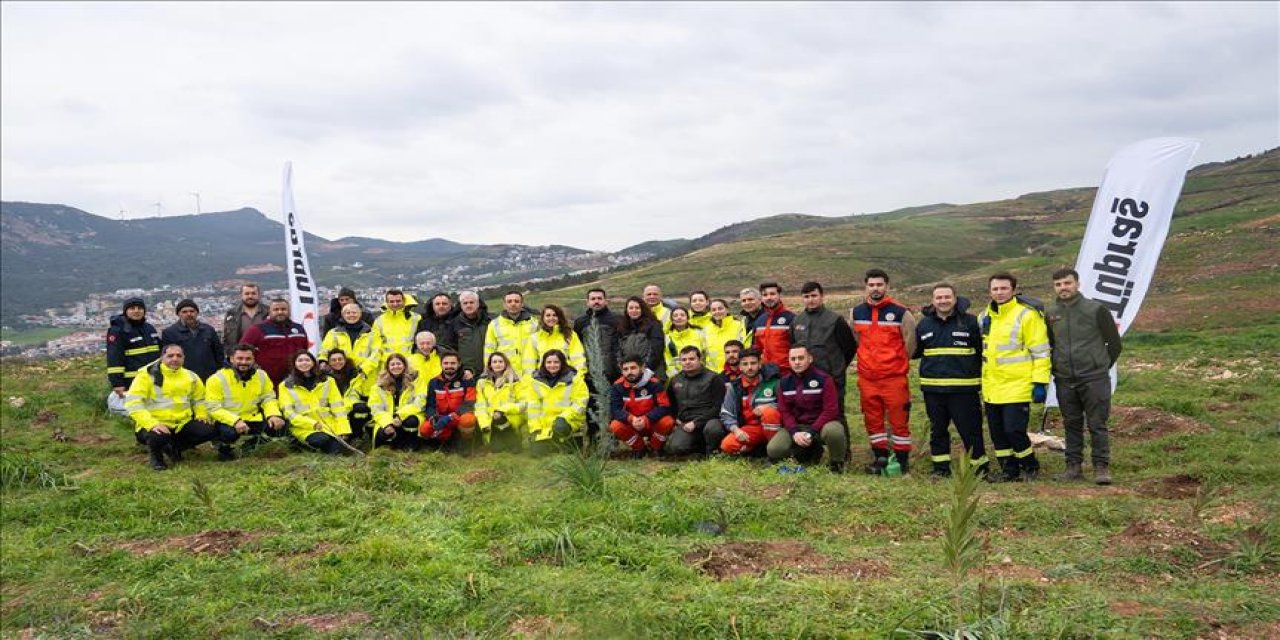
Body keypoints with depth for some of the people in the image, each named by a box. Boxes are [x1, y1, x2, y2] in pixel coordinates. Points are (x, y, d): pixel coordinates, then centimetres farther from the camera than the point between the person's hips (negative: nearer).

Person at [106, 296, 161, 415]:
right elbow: (114, 359, -14)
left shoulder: (150, 329, 17)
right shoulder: (117, 331, -7)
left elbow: (158, 354, 27)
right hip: (131, 383, -8)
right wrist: (117, 383, -21)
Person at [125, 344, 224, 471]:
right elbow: (133, 403, -18)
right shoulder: (147, 374, -9)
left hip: (182, 423, 5)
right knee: (158, 437, -38)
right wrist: (152, 424, -29)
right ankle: (155, 455, 2)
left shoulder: (190, 376, 8)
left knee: (209, 431, -16)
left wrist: (201, 414, 5)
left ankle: (174, 447, 11)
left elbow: (200, 398, 25)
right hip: (154, 425, -5)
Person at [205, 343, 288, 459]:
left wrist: (274, 415, -18)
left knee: (279, 427, -16)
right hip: (228, 421, -4)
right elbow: (213, 408, -17)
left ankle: (252, 439, 17)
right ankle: (224, 446, 3)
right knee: (230, 433, -37)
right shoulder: (217, 379, -14)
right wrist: (235, 421, -31)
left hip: (253, 419, 4)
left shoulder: (261, 376, 0)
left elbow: (268, 399, 4)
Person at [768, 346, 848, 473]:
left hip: (821, 424, -4)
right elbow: (784, 411, 2)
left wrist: (811, 433, -22)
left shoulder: (823, 379, -10)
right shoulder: (785, 382, 3)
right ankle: (810, 452, 11)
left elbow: (830, 411, -14)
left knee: (833, 431, -40)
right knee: (773, 450, -19)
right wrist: (795, 432, -16)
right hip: (796, 426, 4)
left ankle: (836, 462, -5)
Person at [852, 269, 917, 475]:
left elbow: (910, 344, 3)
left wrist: (896, 364, 10)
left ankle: (902, 461, 10)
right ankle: (880, 458, 21)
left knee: (899, 420, -1)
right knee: (872, 420, 9)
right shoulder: (856, 312, 8)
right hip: (866, 378, 4)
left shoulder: (901, 313, -5)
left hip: (894, 378, -4)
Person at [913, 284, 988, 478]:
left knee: (970, 429, 1)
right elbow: (914, 351, 22)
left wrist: (981, 377, 2)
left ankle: (980, 467, 13)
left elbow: (982, 351, 4)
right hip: (932, 389, 4)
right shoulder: (924, 324, 9)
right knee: (937, 429, 11)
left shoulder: (970, 321, -1)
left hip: (964, 388, -3)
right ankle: (940, 467, 22)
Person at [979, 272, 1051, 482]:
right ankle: (1010, 471, 23)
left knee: (1014, 430, -8)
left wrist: (1040, 382, -14)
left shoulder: (1027, 315, -9)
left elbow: (1040, 352, -10)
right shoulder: (984, 316, 12)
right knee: (997, 432, 10)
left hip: (1017, 386, -7)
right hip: (992, 388, 7)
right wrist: (983, 380, 21)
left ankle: (1031, 468, 15)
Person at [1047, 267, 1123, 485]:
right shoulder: (1051, 314, 6)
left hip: (1094, 379, -4)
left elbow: (1114, 344, 3)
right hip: (1064, 381, 4)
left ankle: (1102, 467, 5)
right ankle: (1074, 466, 16)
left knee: (1097, 425, -2)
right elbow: (1047, 345, 20)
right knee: (1072, 425, 10)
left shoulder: (1096, 310, -4)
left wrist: (1102, 368, 5)